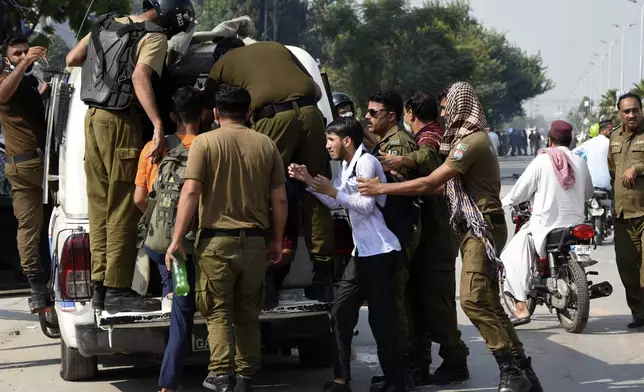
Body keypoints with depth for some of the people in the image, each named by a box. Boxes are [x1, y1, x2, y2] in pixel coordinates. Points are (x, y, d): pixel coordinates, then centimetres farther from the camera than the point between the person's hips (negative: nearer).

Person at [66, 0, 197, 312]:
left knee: (100, 208, 12)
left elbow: (72, 59, 17)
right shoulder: (156, 38, -9)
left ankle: (100, 287, 15)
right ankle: (117, 291, -4)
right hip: (119, 122, -8)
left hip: (93, 117, 8)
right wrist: (158, 124, -33)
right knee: (122, 211, -4)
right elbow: (140, 77, -26)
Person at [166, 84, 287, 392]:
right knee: (248, 314, 13)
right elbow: (279, 199, 6)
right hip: (255, 242, 3)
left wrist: (177, 239, -8)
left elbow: (190, 192, -11)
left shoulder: (205, 142, -4)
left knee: (217, 311, 4)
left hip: (216, 241, -3)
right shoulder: (266, 145, 6)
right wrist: (277, 241, 17)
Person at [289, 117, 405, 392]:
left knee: (380, 320, -6)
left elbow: (367, 205, -18)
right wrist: (308, 181, 6)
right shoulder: (348, 165, 17)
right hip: (362, 253, 10)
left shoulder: (366, 162, -13)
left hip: (380, 253, -10)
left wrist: (332, 191, -15)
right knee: (340, 313, 7)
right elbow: (334, 202, 16)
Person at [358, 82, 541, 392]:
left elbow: (430, 183, -19)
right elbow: (445, 187, 16)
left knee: (474, 300, -19)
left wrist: (383, 189, -14)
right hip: (475, 227, 11)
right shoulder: (466, 139, 19)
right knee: (486, 302, 8)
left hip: (483, 227, -11)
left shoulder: (472, 141, -15)